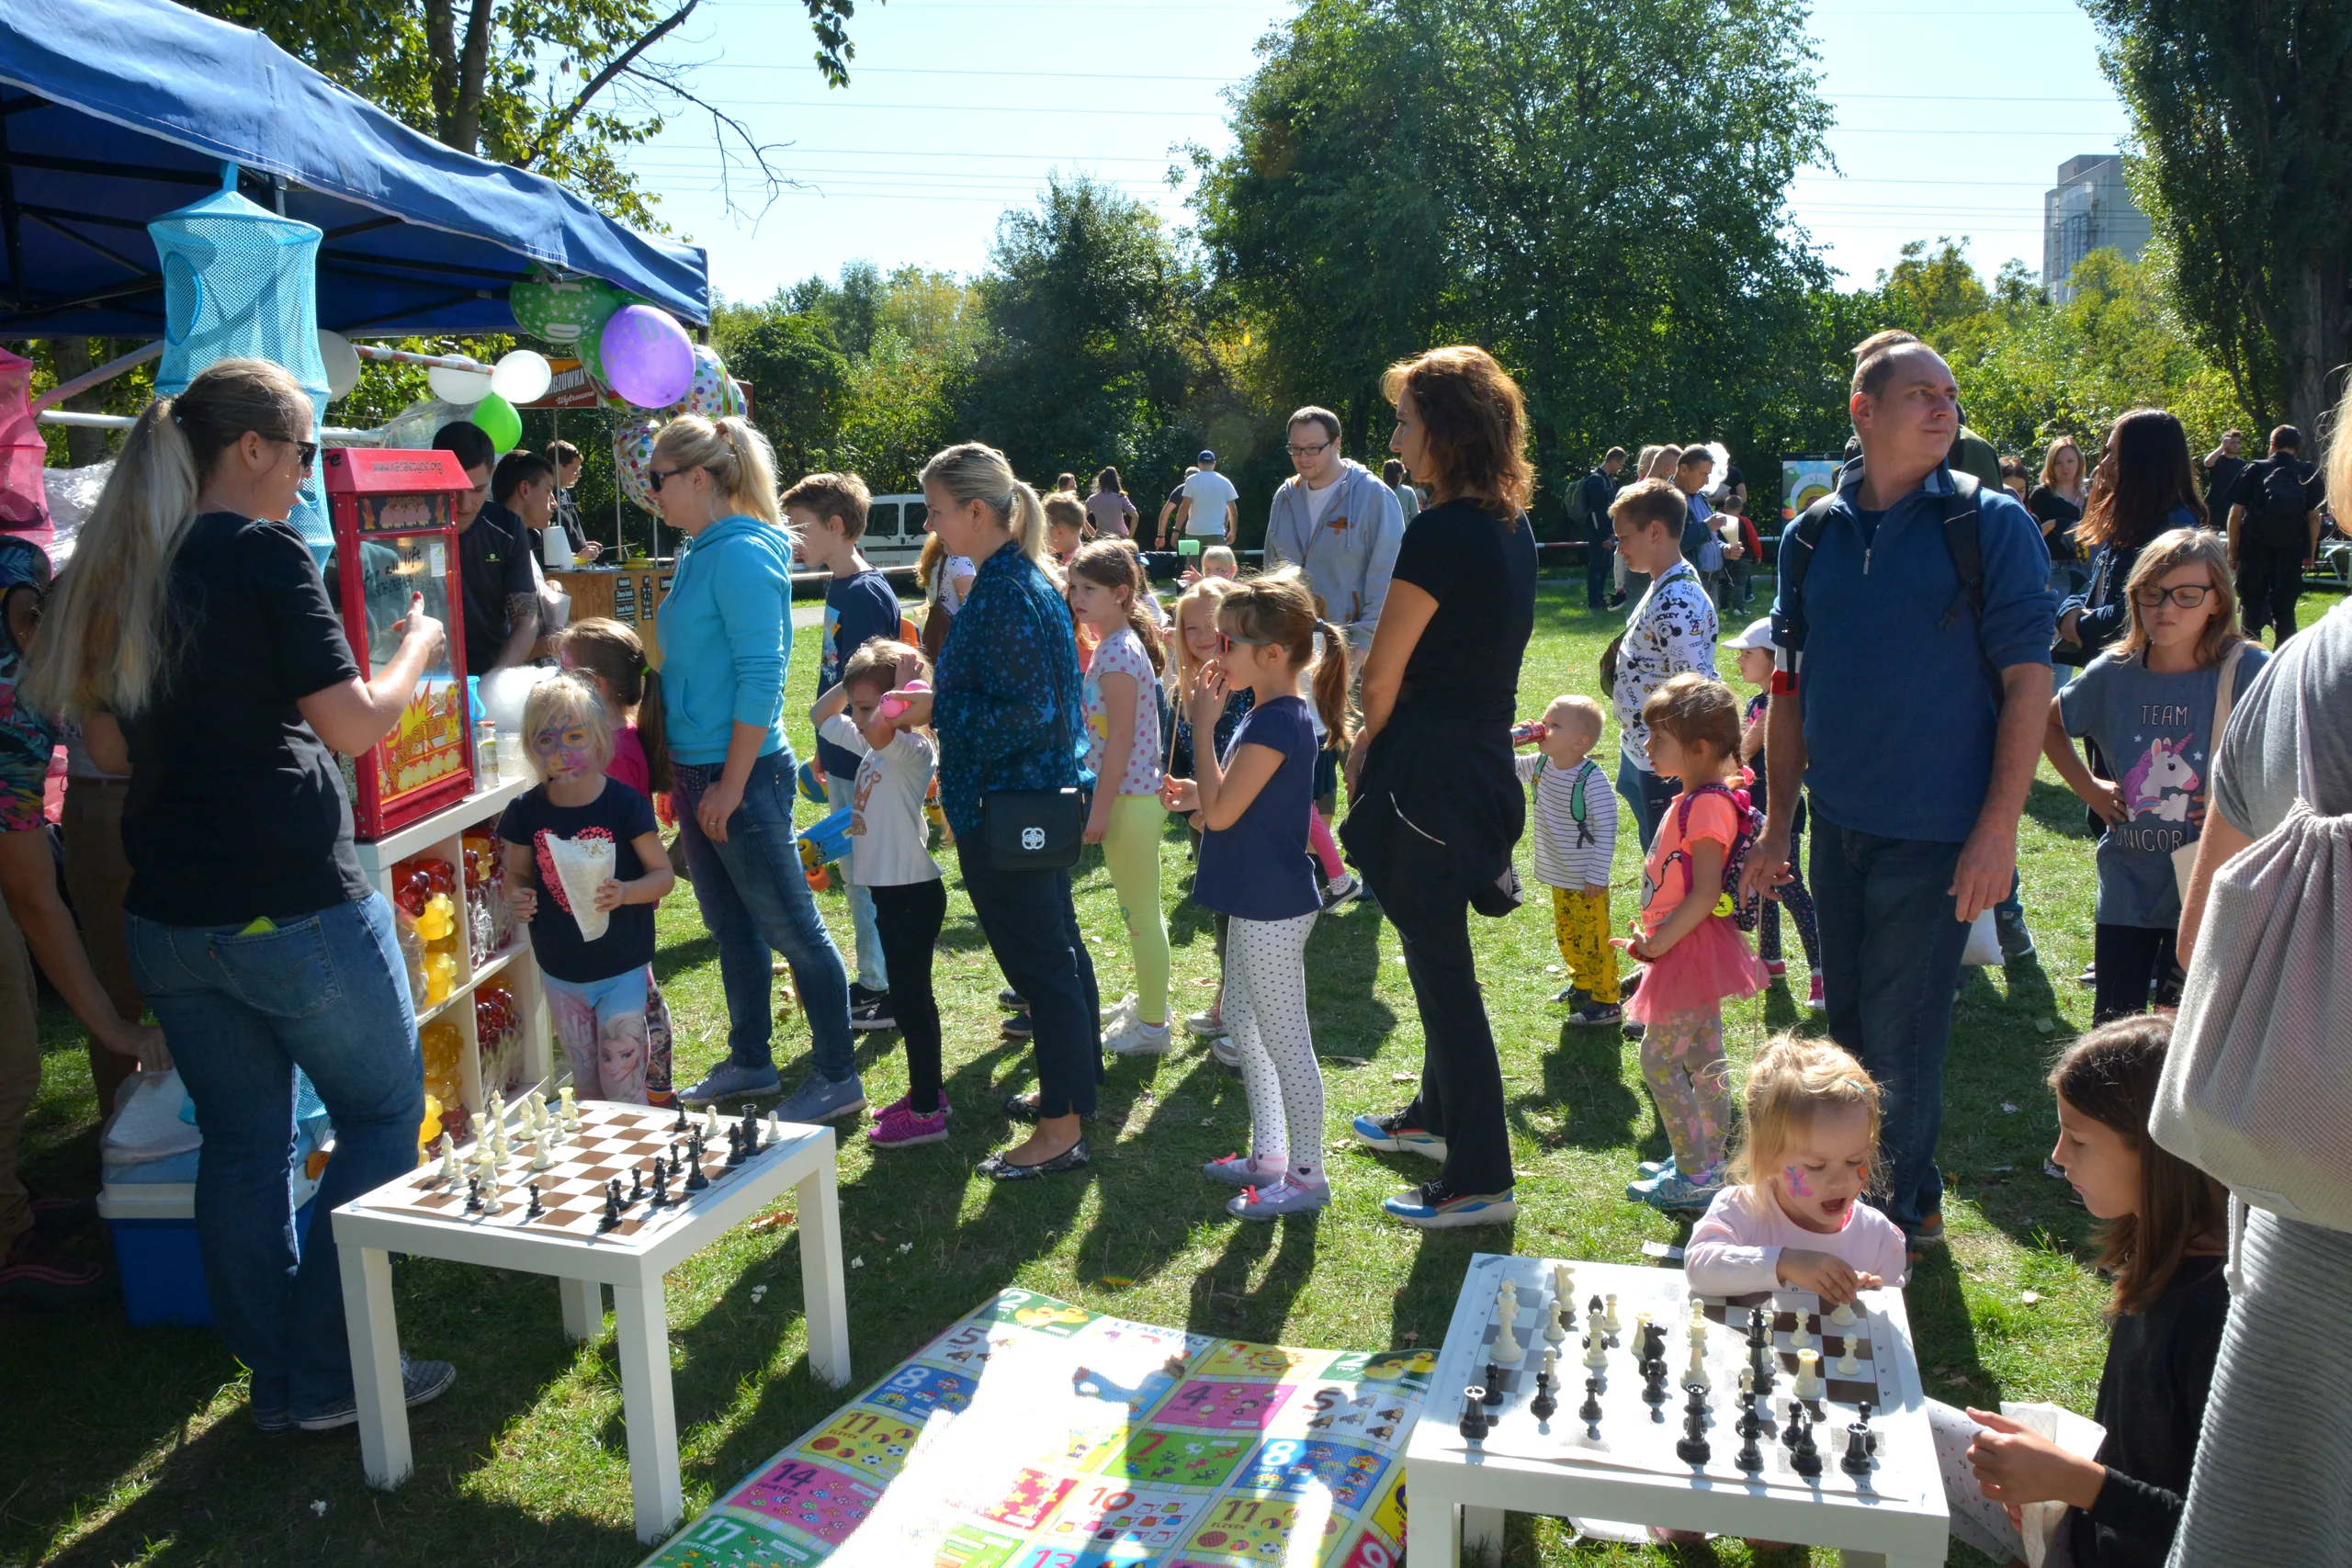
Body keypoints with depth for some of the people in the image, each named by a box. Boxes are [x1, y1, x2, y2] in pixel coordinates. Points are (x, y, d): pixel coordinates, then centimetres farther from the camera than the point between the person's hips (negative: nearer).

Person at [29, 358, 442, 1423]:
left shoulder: (113, 571, 10)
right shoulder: (261, 553, -11)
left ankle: (277, 1375, 26)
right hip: (294, 904, -7)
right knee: (383, 1112, 9)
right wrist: (415, 647, 4)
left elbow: (110, 748, 15)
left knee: (240, 1140, 16)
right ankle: (326, 1372, 10)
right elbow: (354, 726, -12)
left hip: (168, 915, 7)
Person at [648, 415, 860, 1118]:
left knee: (793, 930, 1)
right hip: (698, 770, 9)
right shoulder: (700, 552, 11)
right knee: (731, 928, 19)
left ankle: (837, 1079, 13)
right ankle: (750, 1063, 33)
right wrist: (685, 772, 17)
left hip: (743, 772, -9)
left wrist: (731, 785, -20)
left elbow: (761, 677, -21)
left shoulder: (743, 554, -17)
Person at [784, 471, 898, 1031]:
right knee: (857, 874, 17)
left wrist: (862, 767, -21)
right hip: (844, 757, 10)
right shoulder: (839, 586, 11)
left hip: (865, 763, -10)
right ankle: (873, 979, 28)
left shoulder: (867, 593, -18)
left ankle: (889, 993, 10)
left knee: (870, 876, -1)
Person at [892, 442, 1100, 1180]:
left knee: (1040, 960, -2)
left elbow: (1024, 712, -24)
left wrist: (936, 709, -18)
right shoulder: (1023, 579, 10)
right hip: (1041, 798, 11)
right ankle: (1073, 1082, 34)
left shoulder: (1007, 595, -21)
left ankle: (1062, 1129, 7)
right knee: (1055, 949, 20)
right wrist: (937, 700, 14)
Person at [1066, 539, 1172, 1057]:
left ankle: (1151, 1025, 11)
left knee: (1140, 913, 1)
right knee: (1141, 909, 20)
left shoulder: (1117, 654, -19)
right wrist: (1101, 802, 19)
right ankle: (1148, 999, 35)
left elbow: (1120, 738, -21)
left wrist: (1100, 809, -19)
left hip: (1128, 798, -10)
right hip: (1133, 795, 10)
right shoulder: (1115, 645, 11)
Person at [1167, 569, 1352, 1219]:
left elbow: (1221, 813, -23)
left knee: (1283, 1040, 0)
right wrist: (1197, 795, 4)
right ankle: (1268, 1155, 32)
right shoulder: (1274, 713, 9)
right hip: (1258, 901, 11)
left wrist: (1203, 726, -18)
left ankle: (1307, 1175, 13)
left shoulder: (1275, 722, -23)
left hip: (1272, 908, -11)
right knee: (1243, 1024, 20)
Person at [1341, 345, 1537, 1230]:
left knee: (1440, 966, -1)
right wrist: (1381, 743, 11)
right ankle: (1436, 1116, 40)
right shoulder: (1513, 528, 10)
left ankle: (1479, 1181, 8)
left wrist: (1363, 748, 5)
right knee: (1440, 952, 22)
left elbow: (1383, 675, -13)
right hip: (1485, 766, 9)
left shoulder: (1440, 534, -18)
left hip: (1428, 774, -9)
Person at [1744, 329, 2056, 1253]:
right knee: (1850, 1029, 16)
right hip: (1838, 829, 5)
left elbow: (2028, 680, -9)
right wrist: (1777, 823, 9)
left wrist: (1998, 829, -15)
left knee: (1899, 1039, 1)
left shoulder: (1990, 524, -7)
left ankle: (1904, 1208, 23)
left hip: (1937, 832, -4)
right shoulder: (1813, 535, 5)